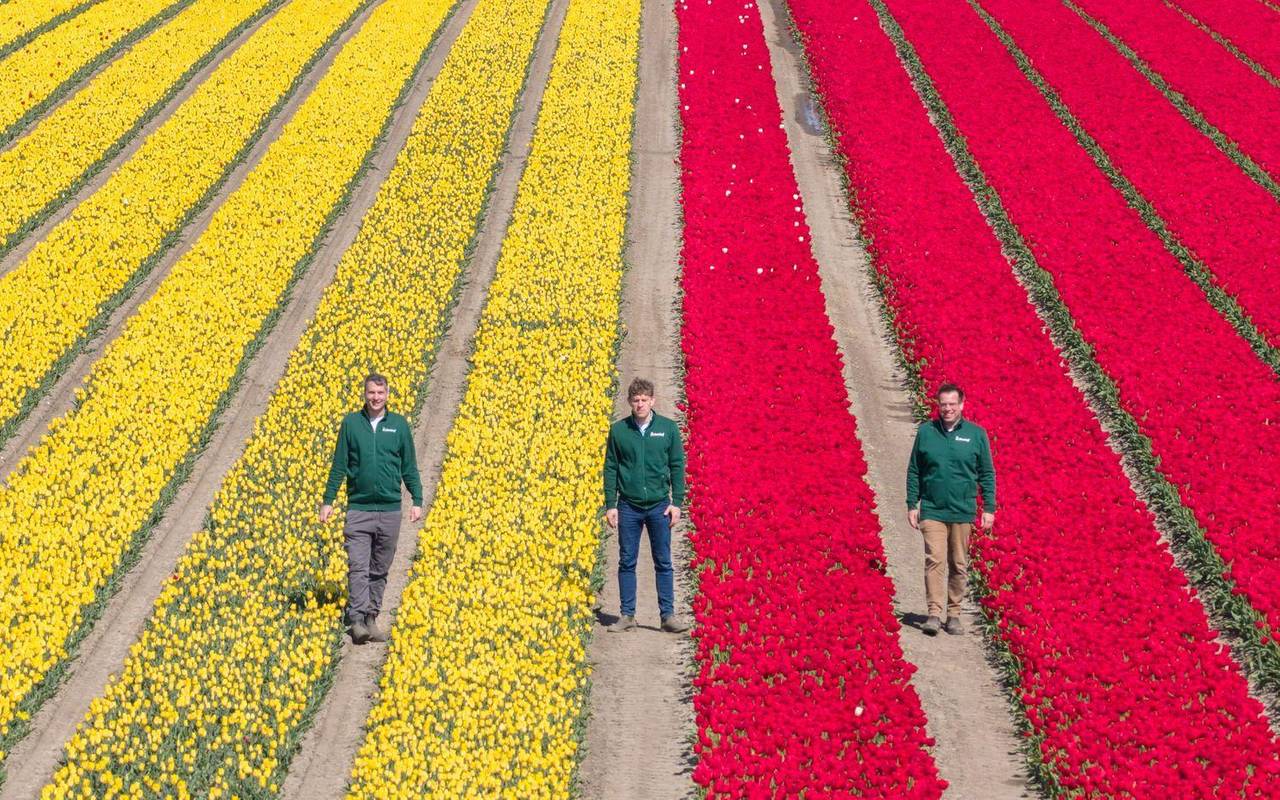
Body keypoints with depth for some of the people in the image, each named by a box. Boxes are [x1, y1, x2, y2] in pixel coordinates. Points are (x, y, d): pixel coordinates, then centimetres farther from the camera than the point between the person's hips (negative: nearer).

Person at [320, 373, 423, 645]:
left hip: (390, 510, 2)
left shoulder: (399, 425, 5)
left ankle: (371, 619, 17)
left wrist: (417, 501, 1)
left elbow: (409, 467, 8)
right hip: (359, 508, -2)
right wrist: (328, 501, 0)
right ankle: (357, 622, -13)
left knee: (380, 571, 8)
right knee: (358, 568, -10)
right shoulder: (351, 423, 2)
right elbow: (339, 466, 5)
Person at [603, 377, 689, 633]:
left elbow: (677, 466, 4)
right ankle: (627, 615, 12)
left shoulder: (668, 428, 2)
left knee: (664, 563, 3)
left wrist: (677, 502, -2)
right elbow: (610, 469, 5)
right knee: (627, 562, 5)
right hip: (628, 507, 0)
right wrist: (610, 505, 0)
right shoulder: (618, 430, 2)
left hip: (659, 506, 0)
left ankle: (668, 616, 7)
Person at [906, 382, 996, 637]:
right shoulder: (926, 432, 4)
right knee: (934, 560, -11)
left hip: (963, 512, 1)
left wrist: (989, 508, 1)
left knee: (959, 565, 6)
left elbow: (987, 474, 7)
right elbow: (914, 471, 9)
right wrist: (912, 505, 4)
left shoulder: (976, 434, 3)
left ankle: (954, 615, 16)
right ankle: (934, 614, -12)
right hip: (932, 511, -1)